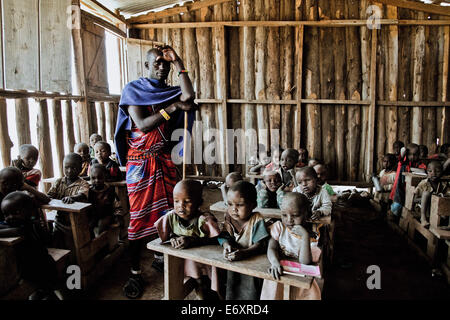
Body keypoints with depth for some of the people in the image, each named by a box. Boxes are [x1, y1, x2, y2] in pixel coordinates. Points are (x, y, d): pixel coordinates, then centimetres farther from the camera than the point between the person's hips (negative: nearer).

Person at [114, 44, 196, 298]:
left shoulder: (170, 92, 11)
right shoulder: (133, 90, -1)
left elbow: (189, 97, -13)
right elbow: (142, 125, -14)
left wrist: (179, 63, -8)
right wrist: (173, 107, -16)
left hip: (164, 160, 5)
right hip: (140, 161, -4)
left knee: (166, 211, 8)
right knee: (139, 215, -2)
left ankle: (161, 257, 27)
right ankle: (135, 271, 8)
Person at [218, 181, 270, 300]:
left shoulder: (257, 220, -12)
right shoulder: (228, 217, 0)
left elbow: (260, 244, -18)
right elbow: (223, 236, -2)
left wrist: (244, 253, -33)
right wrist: (226, 245, -24)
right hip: (230, 263, 5)